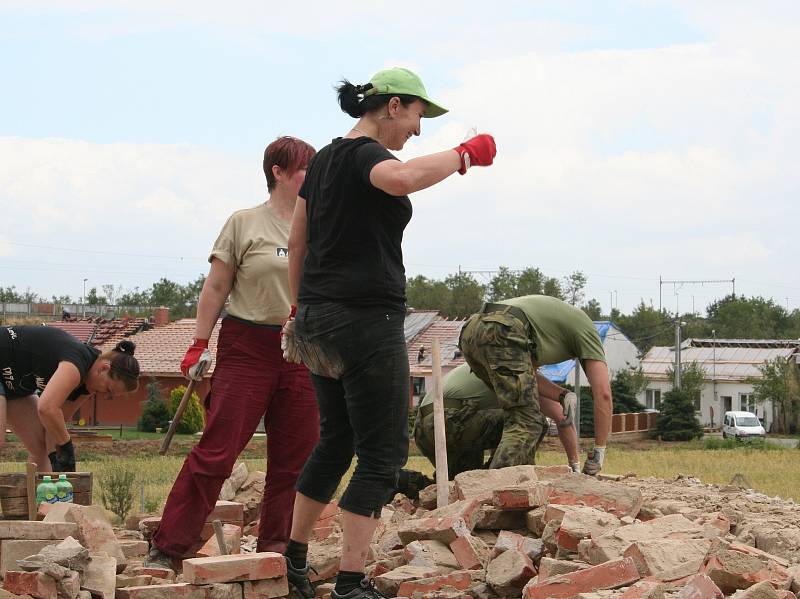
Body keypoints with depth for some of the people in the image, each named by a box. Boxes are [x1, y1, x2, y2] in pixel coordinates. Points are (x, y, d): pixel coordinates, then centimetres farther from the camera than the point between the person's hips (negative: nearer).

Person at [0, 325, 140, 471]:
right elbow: (47, 409, -43)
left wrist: (54, 454, -8)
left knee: (40, 447, 4)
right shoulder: (76, 366, -32)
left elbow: (59, 418, 2)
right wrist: (66, 446, -30)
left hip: (15, 385, 10)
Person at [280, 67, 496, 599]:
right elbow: (401, 178, -37)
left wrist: (300, 308, 28)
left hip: (320, 318, 9)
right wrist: (464, 155, -24)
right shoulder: (365, 153, -12)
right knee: (383, 454, -5)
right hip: (368, 320, -9)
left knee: (337, 440, 21)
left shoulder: (325, 159, 16)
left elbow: (297, 242, 21)